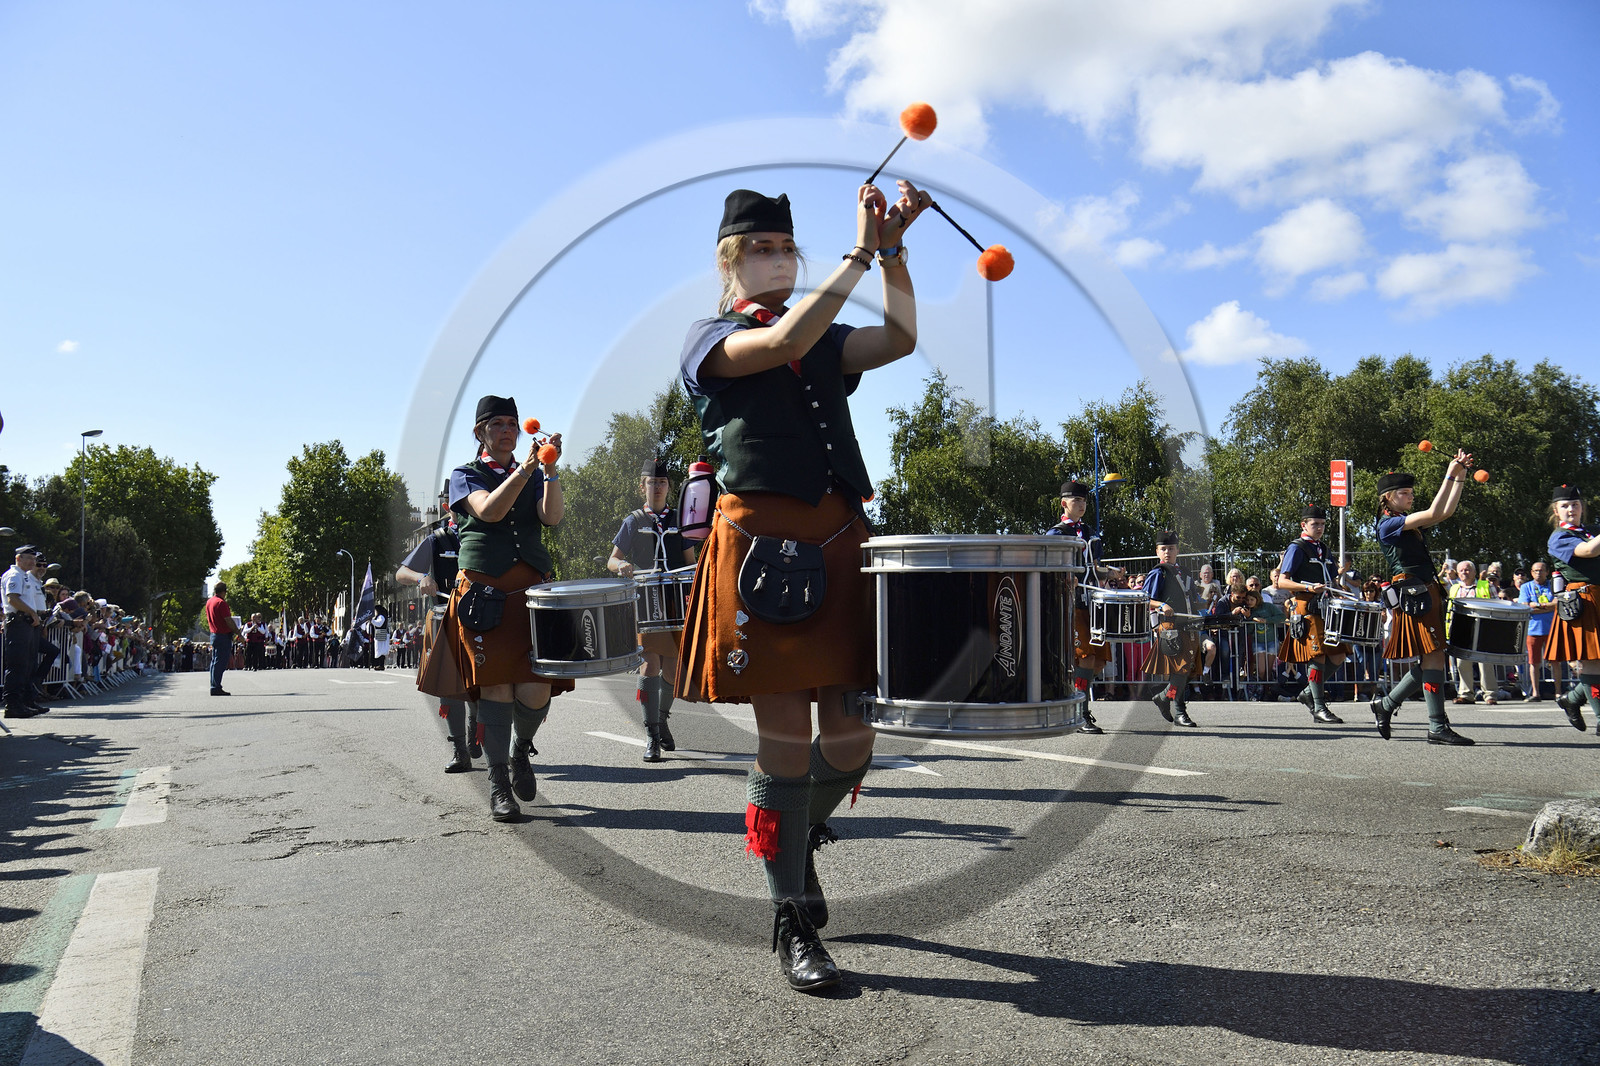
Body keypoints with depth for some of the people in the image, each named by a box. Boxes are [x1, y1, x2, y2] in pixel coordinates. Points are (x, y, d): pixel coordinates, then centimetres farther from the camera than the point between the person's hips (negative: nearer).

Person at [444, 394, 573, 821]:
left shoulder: (536, 476, 19)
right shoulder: (465, 476, 10)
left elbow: (552, 515, -1)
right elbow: (489, 511, -11)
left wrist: (550, 469, -13)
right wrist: (525, 469, -18)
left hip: (532, 588, 2)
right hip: (484, 589, -2)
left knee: (536, 690, -9)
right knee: (496, 685, -8)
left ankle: (521, 751, 23)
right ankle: (499, 785, 4)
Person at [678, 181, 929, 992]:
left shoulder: (825, 341, 23)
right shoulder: (709, 339, 7)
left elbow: (901, 339, 4)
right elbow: (782, 342, -13)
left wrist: (893, 247, -5)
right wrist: (859, 253, -11)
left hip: (839, 542, 5)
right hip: (761, 541, -5)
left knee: (850, 738, 3)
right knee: (785, 737, -4)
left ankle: (798, 835, 35)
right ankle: (792, 923, 10)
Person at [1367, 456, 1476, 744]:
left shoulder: (1409, 524, 20)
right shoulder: (1389, 524, -7)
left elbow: (1446, 512, 18)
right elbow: (1433, 514, -17)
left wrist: (1460, 477, 10)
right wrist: (1450, 474, -12)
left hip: (1428, 596, 10)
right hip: (1413, 598, -10)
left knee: (1429, 661, 8)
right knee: (1433, 658, -11)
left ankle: (1385, 704, 20)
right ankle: (1438, 728, -9)